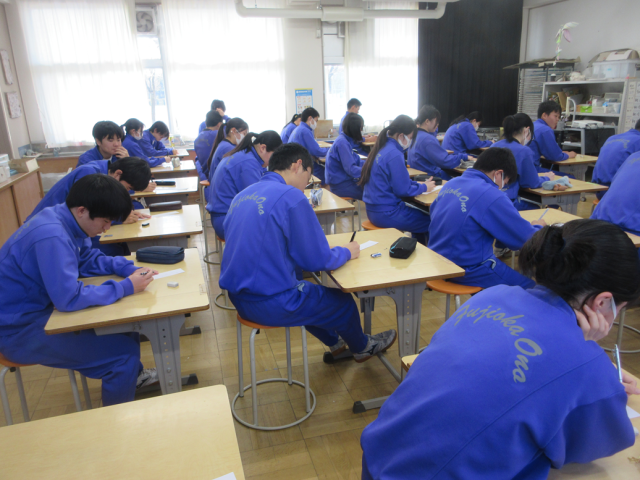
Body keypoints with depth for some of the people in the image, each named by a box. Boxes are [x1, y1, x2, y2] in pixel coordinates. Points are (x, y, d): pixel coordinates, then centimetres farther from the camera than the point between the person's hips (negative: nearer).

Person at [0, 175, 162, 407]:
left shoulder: (67, 219, -3)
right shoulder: (51, 236, -32)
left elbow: (89, 259, 11)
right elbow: (69, 298, -32)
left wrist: (129, 268, -5)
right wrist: (125, 287, -25)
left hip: (42, 306, 10)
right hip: (20, 329, -10)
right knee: (124, 350, -16)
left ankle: (132, 375, 36)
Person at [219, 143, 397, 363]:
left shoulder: (242, 195, 6)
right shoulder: (291, 197, -17)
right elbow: (318, 261, -15)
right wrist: (346, 252, 6)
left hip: (238, 297, 8)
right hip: (271, 305, -8)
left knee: (308, 290, 32)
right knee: (343, 301, 15)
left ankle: (334, 342, 51)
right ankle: (362, 348, 43)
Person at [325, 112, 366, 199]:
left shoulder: (345, 140, 10)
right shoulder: (342, 143, -18)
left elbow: (357, 161, 16)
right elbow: (350, 169, -23)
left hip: (344, 180, 10)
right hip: (341, 185, -10)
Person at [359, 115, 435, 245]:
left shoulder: (382, 148, 8)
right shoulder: (394, 155, -20)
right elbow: (402, 190, -18)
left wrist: (418, 184, 12)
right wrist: (424, 187, -2)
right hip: (386, 214, -10)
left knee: (421, 215, 22)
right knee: (432, 221, -3)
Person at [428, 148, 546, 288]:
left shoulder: (450, 184, 3)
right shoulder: (492, 196, -19)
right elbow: (527, 240, -13)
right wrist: (538, 227, 10)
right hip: (467, 270, -8)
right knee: (529, 283, 4)